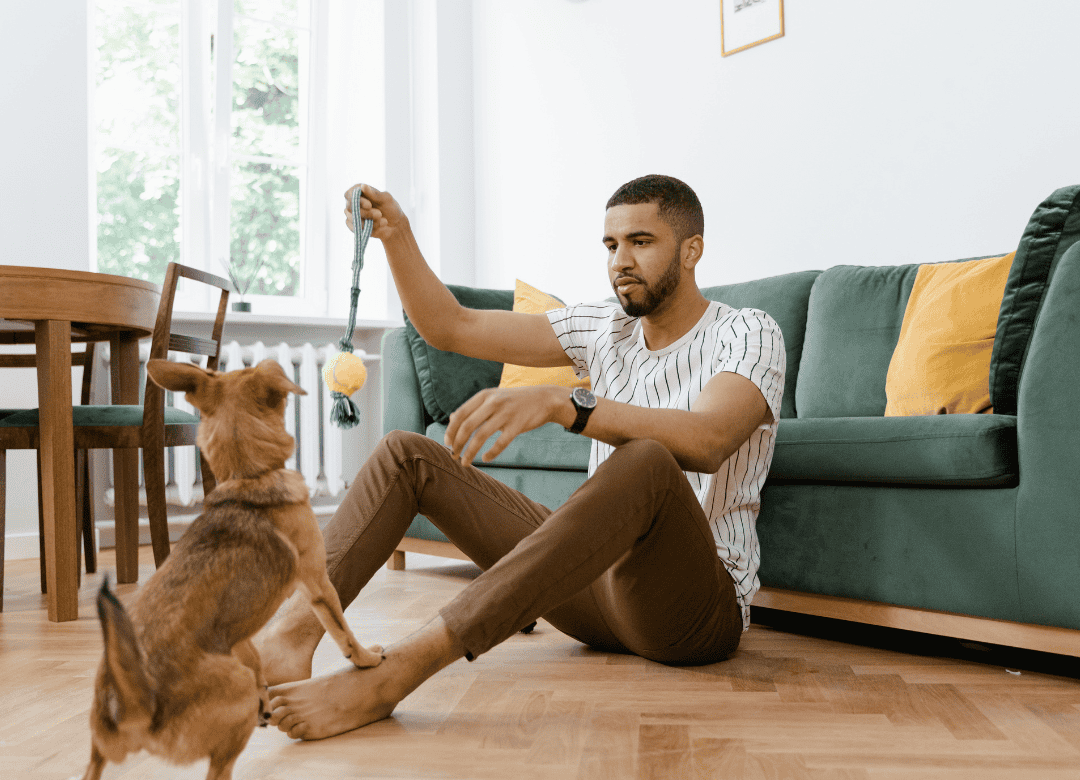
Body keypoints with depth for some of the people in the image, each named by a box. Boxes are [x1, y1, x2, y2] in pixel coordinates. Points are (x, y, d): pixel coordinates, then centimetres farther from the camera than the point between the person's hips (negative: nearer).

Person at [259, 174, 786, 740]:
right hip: (598, 581, 6)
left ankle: (393, 672, -45)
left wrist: (560, 404, -40)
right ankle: (293, 633, -24)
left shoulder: (747, 333, -5)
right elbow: (450, 327, 9)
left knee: (645, 461, -40)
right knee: (407, 453, -1)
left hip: (699, 605, -6)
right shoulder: (604, 327, 13)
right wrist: (395, 235, -7)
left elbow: (705, 441, -29)